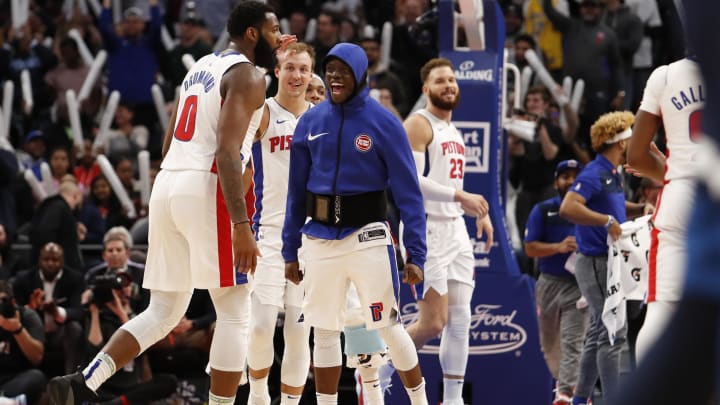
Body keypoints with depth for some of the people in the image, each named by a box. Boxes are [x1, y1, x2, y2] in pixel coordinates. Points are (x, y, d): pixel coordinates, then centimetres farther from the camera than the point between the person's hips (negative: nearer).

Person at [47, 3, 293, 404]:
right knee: (235, 314, 0)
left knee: (163, 313, 11)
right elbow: (226, 152, -19)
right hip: (207, 190, -8)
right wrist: (242, 226, -24)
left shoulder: (202, 66, 21)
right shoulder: (248, 76, -6)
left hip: (167, 184, 8)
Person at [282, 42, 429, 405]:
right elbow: (297, 190, 10)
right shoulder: (310, 122, 5)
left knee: (388, 328, -1)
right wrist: (290, 250, 8)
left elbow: (408, 192, -6)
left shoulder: (383, 123, -6)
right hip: (319, 238, 4)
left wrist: (415, 254, -11)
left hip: (367, 236, -4)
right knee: (324, 332, 8)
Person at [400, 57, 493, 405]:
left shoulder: (452, 129, 19)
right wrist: (460, 197, -27)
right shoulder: (418, 125, -9)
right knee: (433, 323, -10)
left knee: (460, 319, 3)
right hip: (426, 231, -8)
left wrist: (478, 212, 15)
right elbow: (410, 180, -20)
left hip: (455, 230, 8)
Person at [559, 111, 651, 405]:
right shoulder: (594, 174, -17)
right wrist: (608, 221, -30)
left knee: (598, 334, 14)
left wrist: (641, 209, 14)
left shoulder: (613, 176, 13)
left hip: (608, 263, 10)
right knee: (614, 332, -12)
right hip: (596, 262, -10)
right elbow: (568, 207, -31)